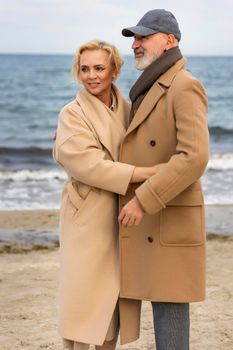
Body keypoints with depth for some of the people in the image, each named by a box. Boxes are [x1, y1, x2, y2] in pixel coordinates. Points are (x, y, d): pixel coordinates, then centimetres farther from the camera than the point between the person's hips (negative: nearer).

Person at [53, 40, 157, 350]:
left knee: (113, 296, 10)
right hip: (88, 218, -5)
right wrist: (148, 173, -24)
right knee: (82, 296, -4)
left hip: (122, 217, 5)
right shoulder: (72, 114, -8)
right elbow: (87, 165, -20)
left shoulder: (126, 109, 8)